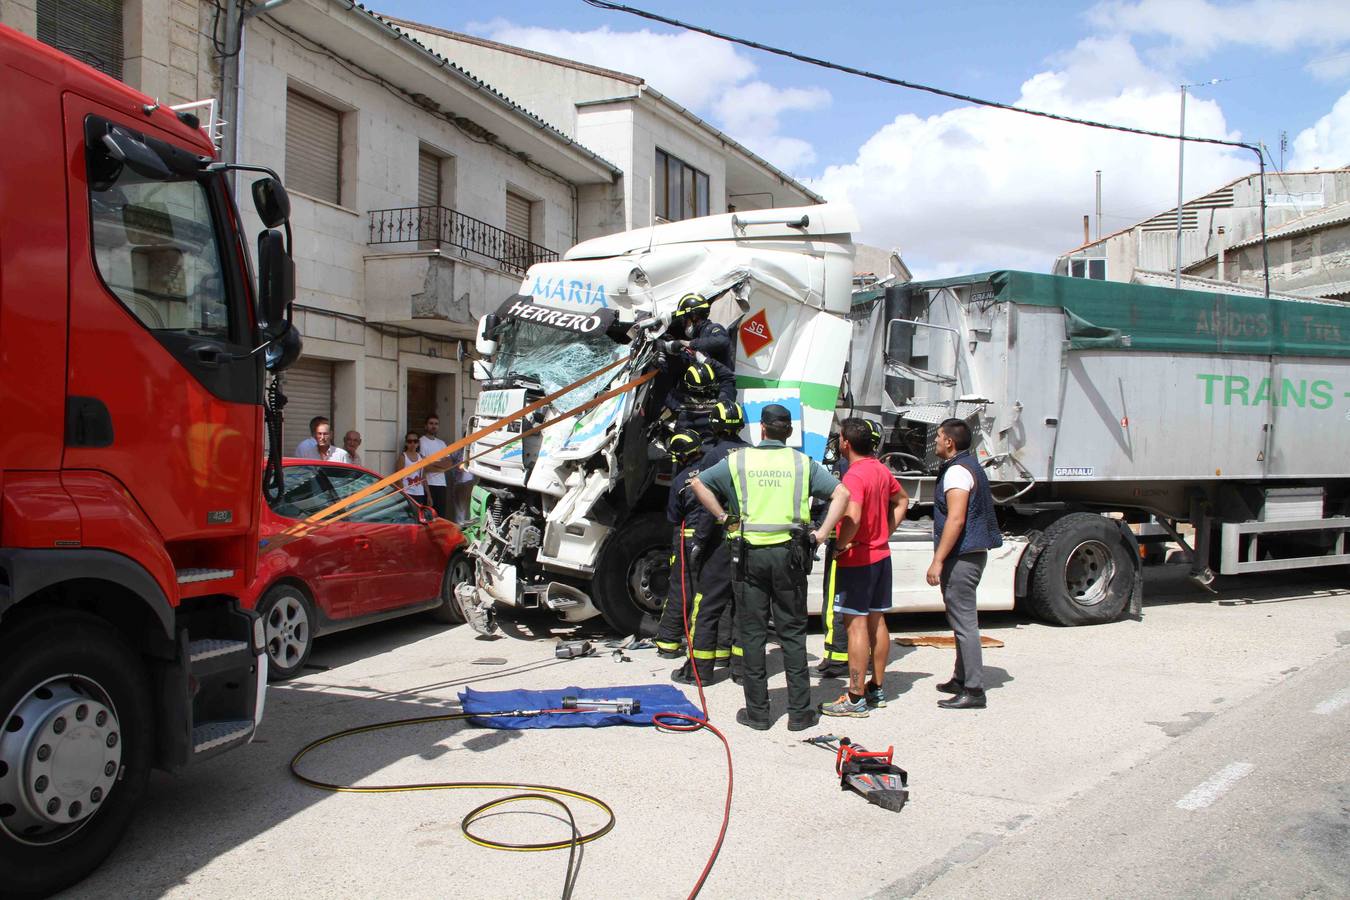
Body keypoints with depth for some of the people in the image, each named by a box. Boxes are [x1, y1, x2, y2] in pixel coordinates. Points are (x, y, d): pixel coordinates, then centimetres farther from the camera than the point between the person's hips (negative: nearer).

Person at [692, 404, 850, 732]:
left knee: (752, 633, 7)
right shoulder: (803, 462, 4)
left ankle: (757, 711, 11)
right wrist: (821, 533, -2)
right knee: (792, 633, 8)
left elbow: (698, 483, 0)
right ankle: (799, 712, 11)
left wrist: (722, 517, 2)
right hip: (789, 553, 0)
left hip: (749, 554, 0)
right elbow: (841, 493, -3)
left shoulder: (738, 460, 3)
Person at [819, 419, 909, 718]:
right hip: (881, 555, 9)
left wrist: (840, 545, -19)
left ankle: (856, 698, -1)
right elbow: (902, 501, 21)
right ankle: (877, 688, 24)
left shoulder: (854, 475, -20)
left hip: (857, 560, -9)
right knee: (877, 620, 14)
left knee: (856, 624, -5)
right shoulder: (881, 470, 7)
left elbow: (853, 517, -34)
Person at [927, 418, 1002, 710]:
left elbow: (955, 520, -24)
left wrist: (937, 561, -23)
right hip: (973, 552, 11)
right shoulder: (971, 465, 17)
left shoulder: (957, 471, -16)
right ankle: (962, 679, 28)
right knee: (962, 620, 18)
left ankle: (973, 691, -5)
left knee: (964, 622, -8)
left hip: (961, 556, -11)